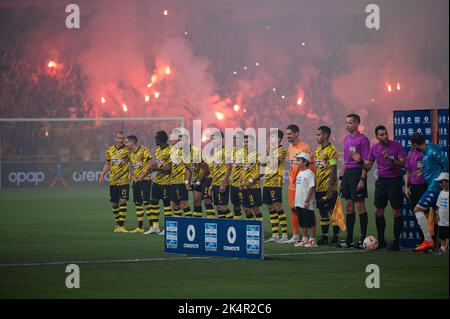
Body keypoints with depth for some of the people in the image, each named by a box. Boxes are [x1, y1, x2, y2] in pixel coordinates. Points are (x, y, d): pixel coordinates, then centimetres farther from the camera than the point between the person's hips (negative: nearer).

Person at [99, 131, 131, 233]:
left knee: (122, 202, -11)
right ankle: (117, 224, 25)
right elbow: (107, 164, 17)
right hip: (113, 181, 4)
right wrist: (102, 175, 10)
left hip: (124, 180, -4)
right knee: (114, 203, 9)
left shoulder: (128, 150, -4)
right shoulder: (109, 150, 9)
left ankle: (121, 226, -12)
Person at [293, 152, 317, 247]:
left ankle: (312, 240, 1)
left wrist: (307, 201, -20)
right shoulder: (299, 173, 16)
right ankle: (304, 240, 20)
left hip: (307, 204, -9)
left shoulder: (309, 174, -12)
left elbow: (311, 188, -17)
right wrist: (295, 200, 19)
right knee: (302, 223, 13)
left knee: (310, 223, -3)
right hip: (299, 203, 9)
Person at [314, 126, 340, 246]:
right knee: (322, 212, 10)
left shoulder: (332, 150, -11)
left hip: (329, 188, -8)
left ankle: (336, 237, 1)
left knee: (332, 211, -3)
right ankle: (324, 237, 16)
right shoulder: (317, 150, 13)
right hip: (319, 188, 8)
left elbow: (333, 171, -15)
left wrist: (330, 189, -20)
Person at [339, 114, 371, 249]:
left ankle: (363, 238, -2)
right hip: (347, 173, 8)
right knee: (348, 206, 9)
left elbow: (366, 162, -13)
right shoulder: (346, 139, 16)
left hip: (357, 173, -8)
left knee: (360, 206, -6)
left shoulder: (363, 139, -9)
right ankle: (349, 238, 14)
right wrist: (341, 178, 18)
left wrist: (362, 179, -19)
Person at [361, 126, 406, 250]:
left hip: (394, 180, -5)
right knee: (378, 212, 5)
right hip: (381, 181, 5)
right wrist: (360, 162, -10)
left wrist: (390, 159, -27)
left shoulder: (397, 146, -6)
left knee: (396, 212, -4)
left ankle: (396, 242, 0)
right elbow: (368, 166, 10)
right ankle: (381, 241, 15)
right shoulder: (374, 148, 7)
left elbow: (402, 164, -12)